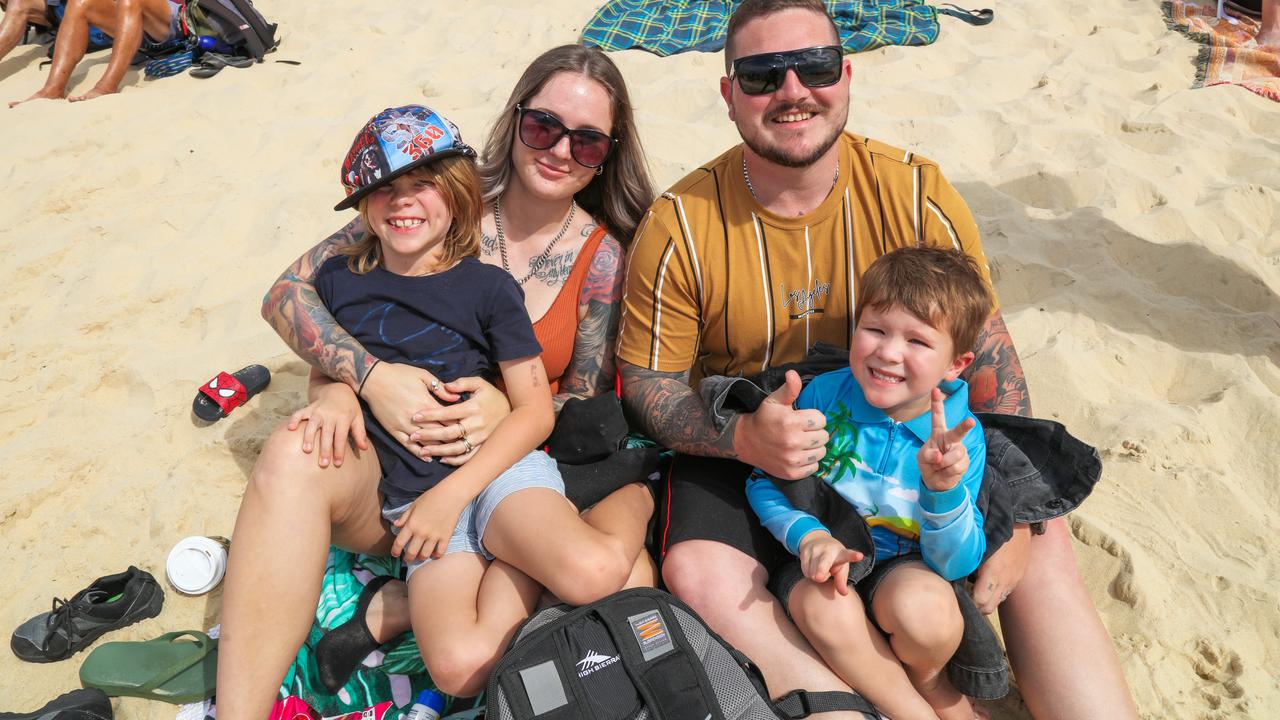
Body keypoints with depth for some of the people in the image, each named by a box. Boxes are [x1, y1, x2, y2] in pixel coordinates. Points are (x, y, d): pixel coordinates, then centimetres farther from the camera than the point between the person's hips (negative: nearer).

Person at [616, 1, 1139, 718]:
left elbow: (989, 353, -5)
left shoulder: (919, 196, -10)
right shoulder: (680, 226, -15)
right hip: (739, 446, -1)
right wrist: (741, 438, -29)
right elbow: (648, 380, -8)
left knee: (1044, 541, -13)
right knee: (699, 573, -28)